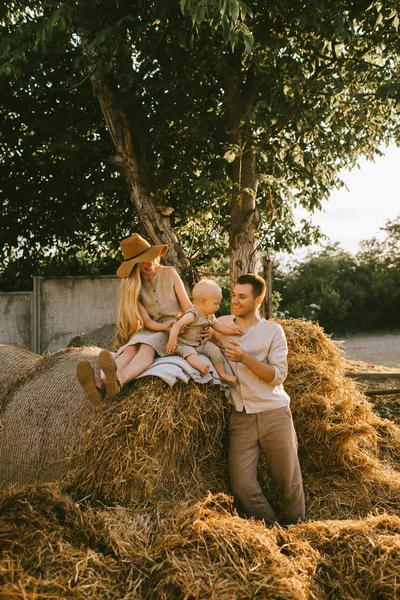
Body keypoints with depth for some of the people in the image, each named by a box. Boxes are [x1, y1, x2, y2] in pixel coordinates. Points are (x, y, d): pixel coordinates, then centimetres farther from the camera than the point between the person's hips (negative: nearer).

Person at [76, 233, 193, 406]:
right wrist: (164, 327, -24)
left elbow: (188, 307, 0)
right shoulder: (131, 286, 5)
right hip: (150, 331, 2)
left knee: (147, 345, -36)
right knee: (131, 348, -33)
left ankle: (118, 380, -68)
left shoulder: (169, 273, 3)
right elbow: (146, 321, -4)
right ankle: (100, 384, -64)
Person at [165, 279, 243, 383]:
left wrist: (231, 331, 8)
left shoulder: (210, 316, 5)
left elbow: (219, 327, 20)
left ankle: (222, 373, 0)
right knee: (189, 351, -37)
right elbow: (177, 325, -31)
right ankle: (201, 365, -64)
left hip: (200, 343, 8)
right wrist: (172, 340, -42)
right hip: (184, 344, -8)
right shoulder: (192, 315, -24)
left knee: (214, 349, -7)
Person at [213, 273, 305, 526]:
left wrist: (245, 358, -20)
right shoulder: (221, 324, 8)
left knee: (289, 480, 5)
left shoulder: (273, 330, 1)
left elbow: (278, 375, -7)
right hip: (241, 417, 2)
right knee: (242, 485, -4)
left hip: (274, 413, -2)